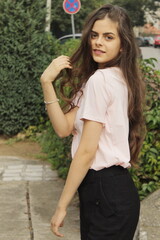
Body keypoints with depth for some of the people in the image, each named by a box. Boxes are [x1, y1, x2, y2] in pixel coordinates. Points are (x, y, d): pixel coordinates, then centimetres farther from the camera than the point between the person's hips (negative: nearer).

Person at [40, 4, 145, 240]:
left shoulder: (100, 79, -16)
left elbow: (87, 150, -17)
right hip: (115, 187, 10)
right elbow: (64, 128, 3)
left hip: (106, 192, -10)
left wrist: (62, 206, -13)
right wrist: (47, 83, -9)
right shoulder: (119, 78, 12)